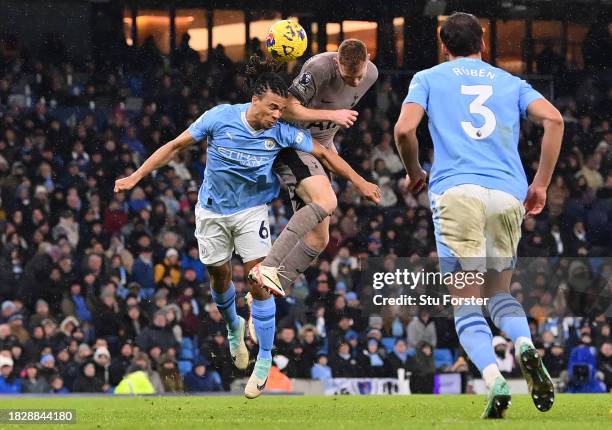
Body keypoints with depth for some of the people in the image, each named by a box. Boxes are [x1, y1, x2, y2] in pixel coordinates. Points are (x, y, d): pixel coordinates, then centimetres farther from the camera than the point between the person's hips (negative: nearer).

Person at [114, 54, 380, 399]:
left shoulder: (282, 132, -16)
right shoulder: (220, 118, -19)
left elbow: (323, 153, -4)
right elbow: (176, 146, -9)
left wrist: (360, 183, -1)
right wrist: (136, 177, -9)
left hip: (252, 211, -1)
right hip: (213, 211, 1)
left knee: (260, 282, -11)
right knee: (220, 276, 12)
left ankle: (265, 359, 0)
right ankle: (234, 327, 44)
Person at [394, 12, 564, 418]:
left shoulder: (428, 79, 15)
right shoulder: (510, 82, 20)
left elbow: (404, 129, -1)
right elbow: (553, 118, 4)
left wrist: (415, 172, 17)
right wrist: (541, 184, 9)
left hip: (457, 191, -2)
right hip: (508, 194, 2)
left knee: (467, 307, 0)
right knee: (500, 293, 18)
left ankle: (494, 381, -23)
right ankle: (527, 348, -13)